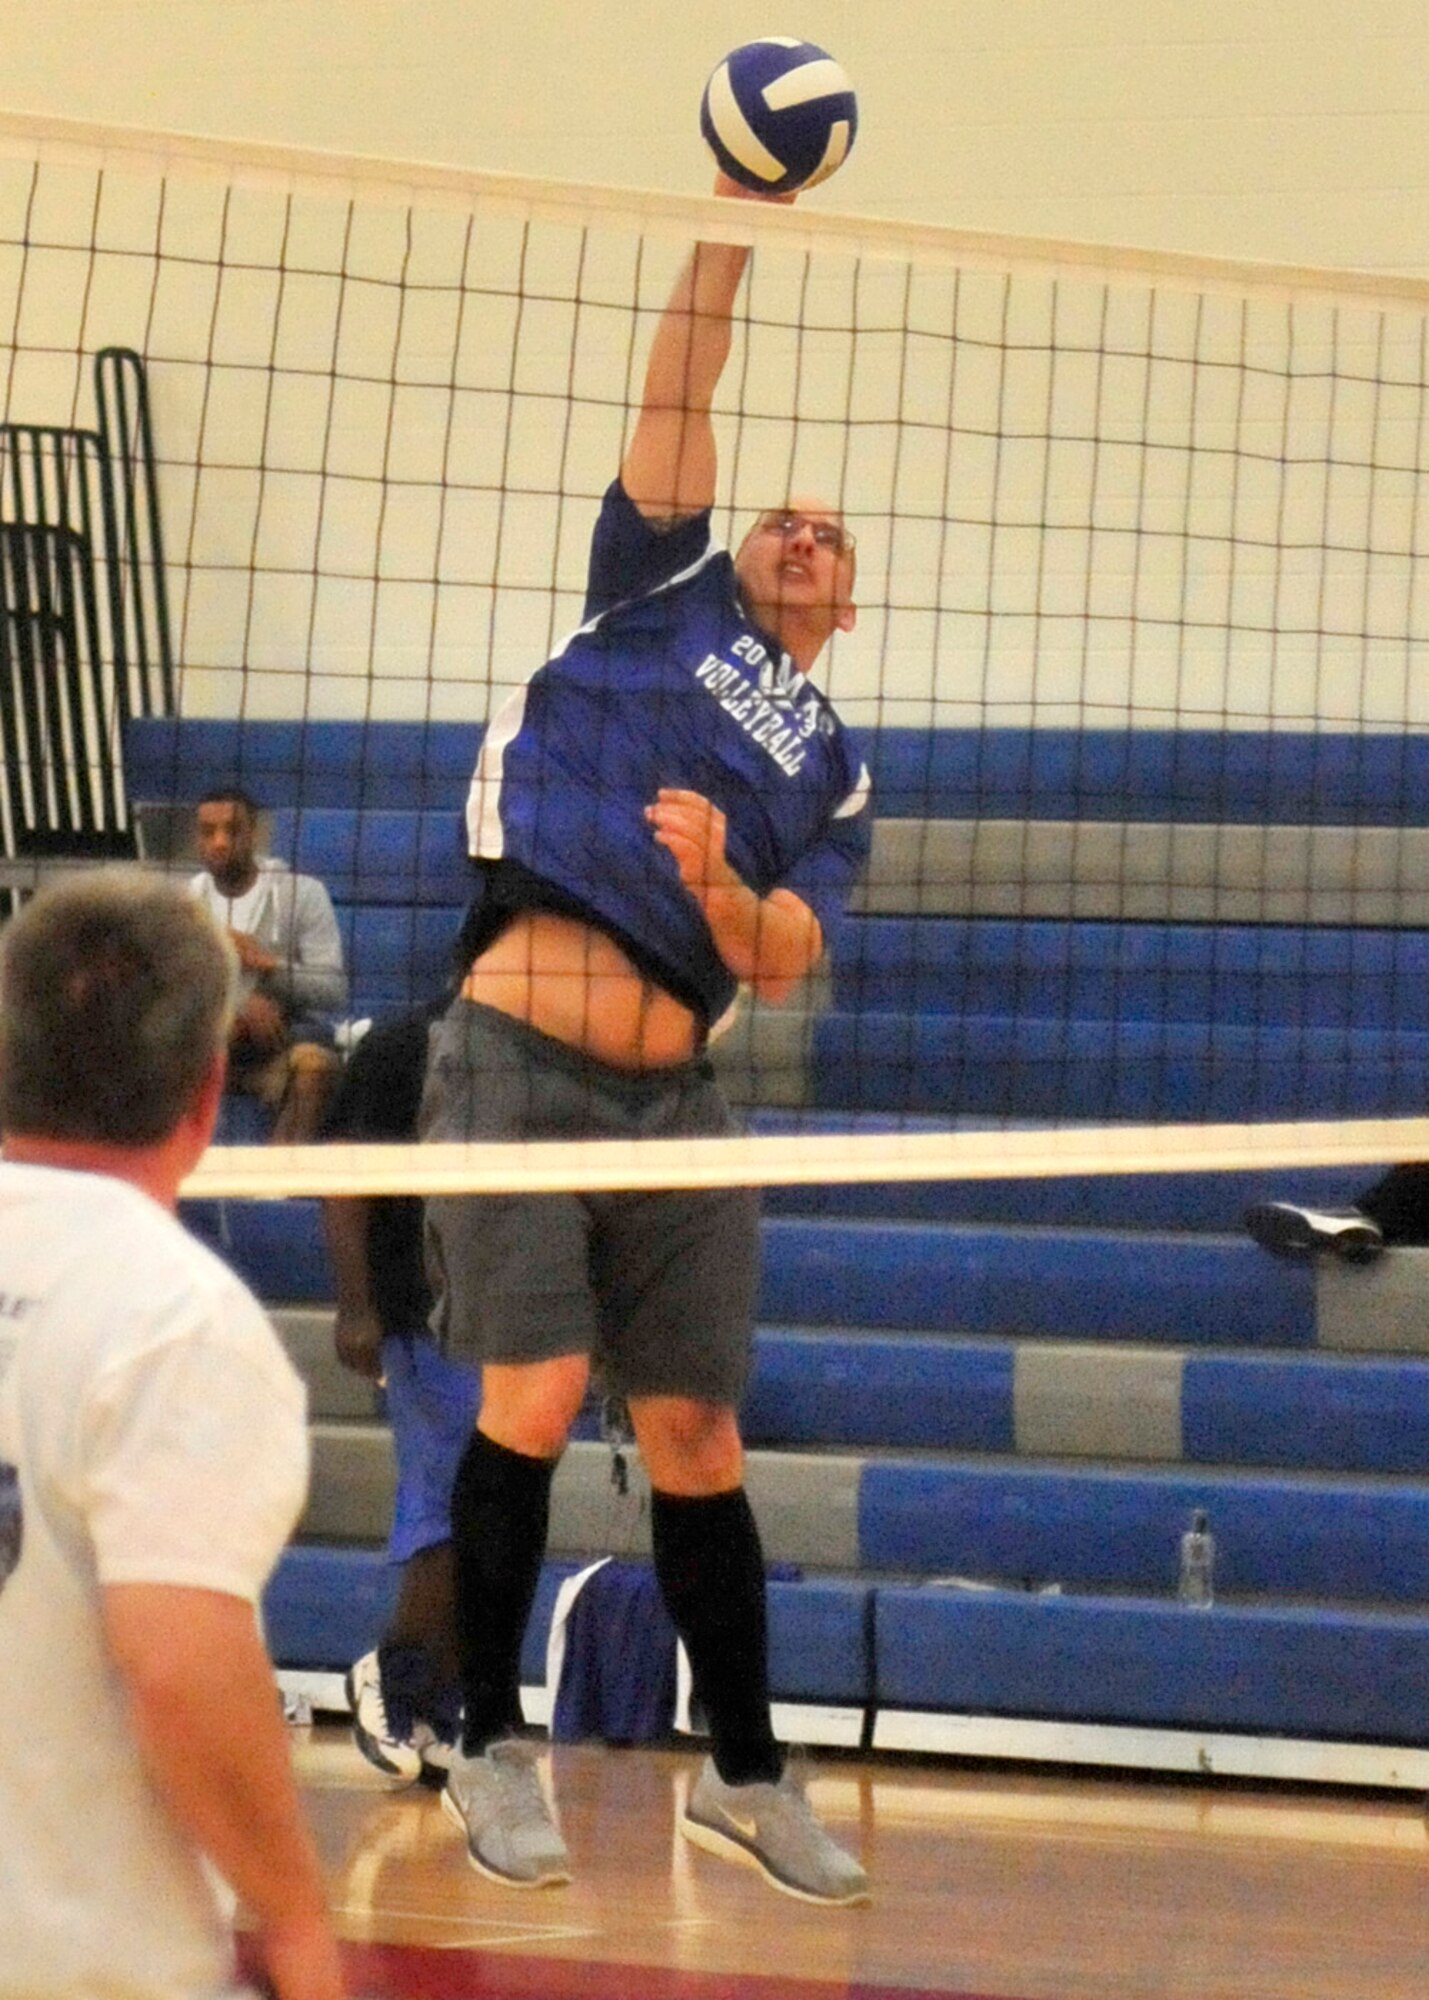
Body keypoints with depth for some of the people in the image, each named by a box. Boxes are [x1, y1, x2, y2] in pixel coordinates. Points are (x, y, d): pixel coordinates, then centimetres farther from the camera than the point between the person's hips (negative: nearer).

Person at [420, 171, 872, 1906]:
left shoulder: (833, 776, 18)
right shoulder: (661, 591, 13)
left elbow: (779, 967, 6)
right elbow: (677, 398, 3)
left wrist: (718, 882, -14)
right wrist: (733, 226, -4)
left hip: (669, 1097, 3)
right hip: (512, 1060, -3)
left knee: (697, 1440, 6)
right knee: (533, 1398, -12)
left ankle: (744, 1778, 17)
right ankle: (489, 1747, 2)